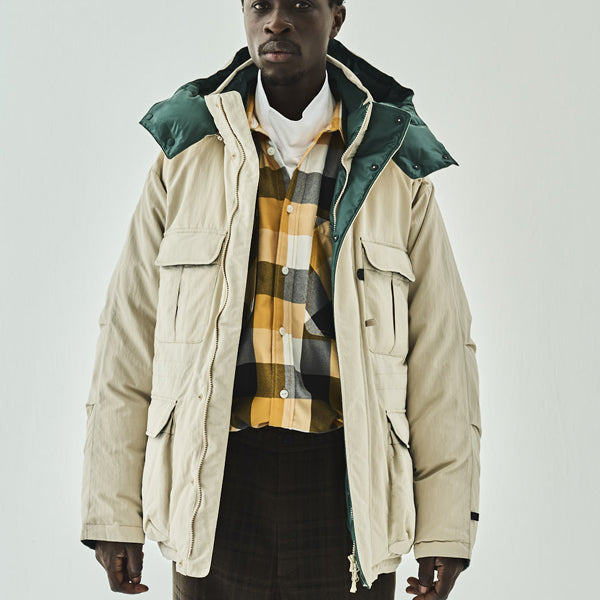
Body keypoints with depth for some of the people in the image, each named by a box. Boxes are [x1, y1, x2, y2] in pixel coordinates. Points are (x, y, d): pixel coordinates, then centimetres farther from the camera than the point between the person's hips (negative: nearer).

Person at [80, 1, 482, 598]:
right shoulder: (186, 156, 6)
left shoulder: (394, 167, 4)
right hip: (218, 482, 1)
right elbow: (127, 338, 4)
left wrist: (446, 529, -2)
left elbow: (440, 353, 2)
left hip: (346, 481, 0)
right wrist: (113, 513, 0)